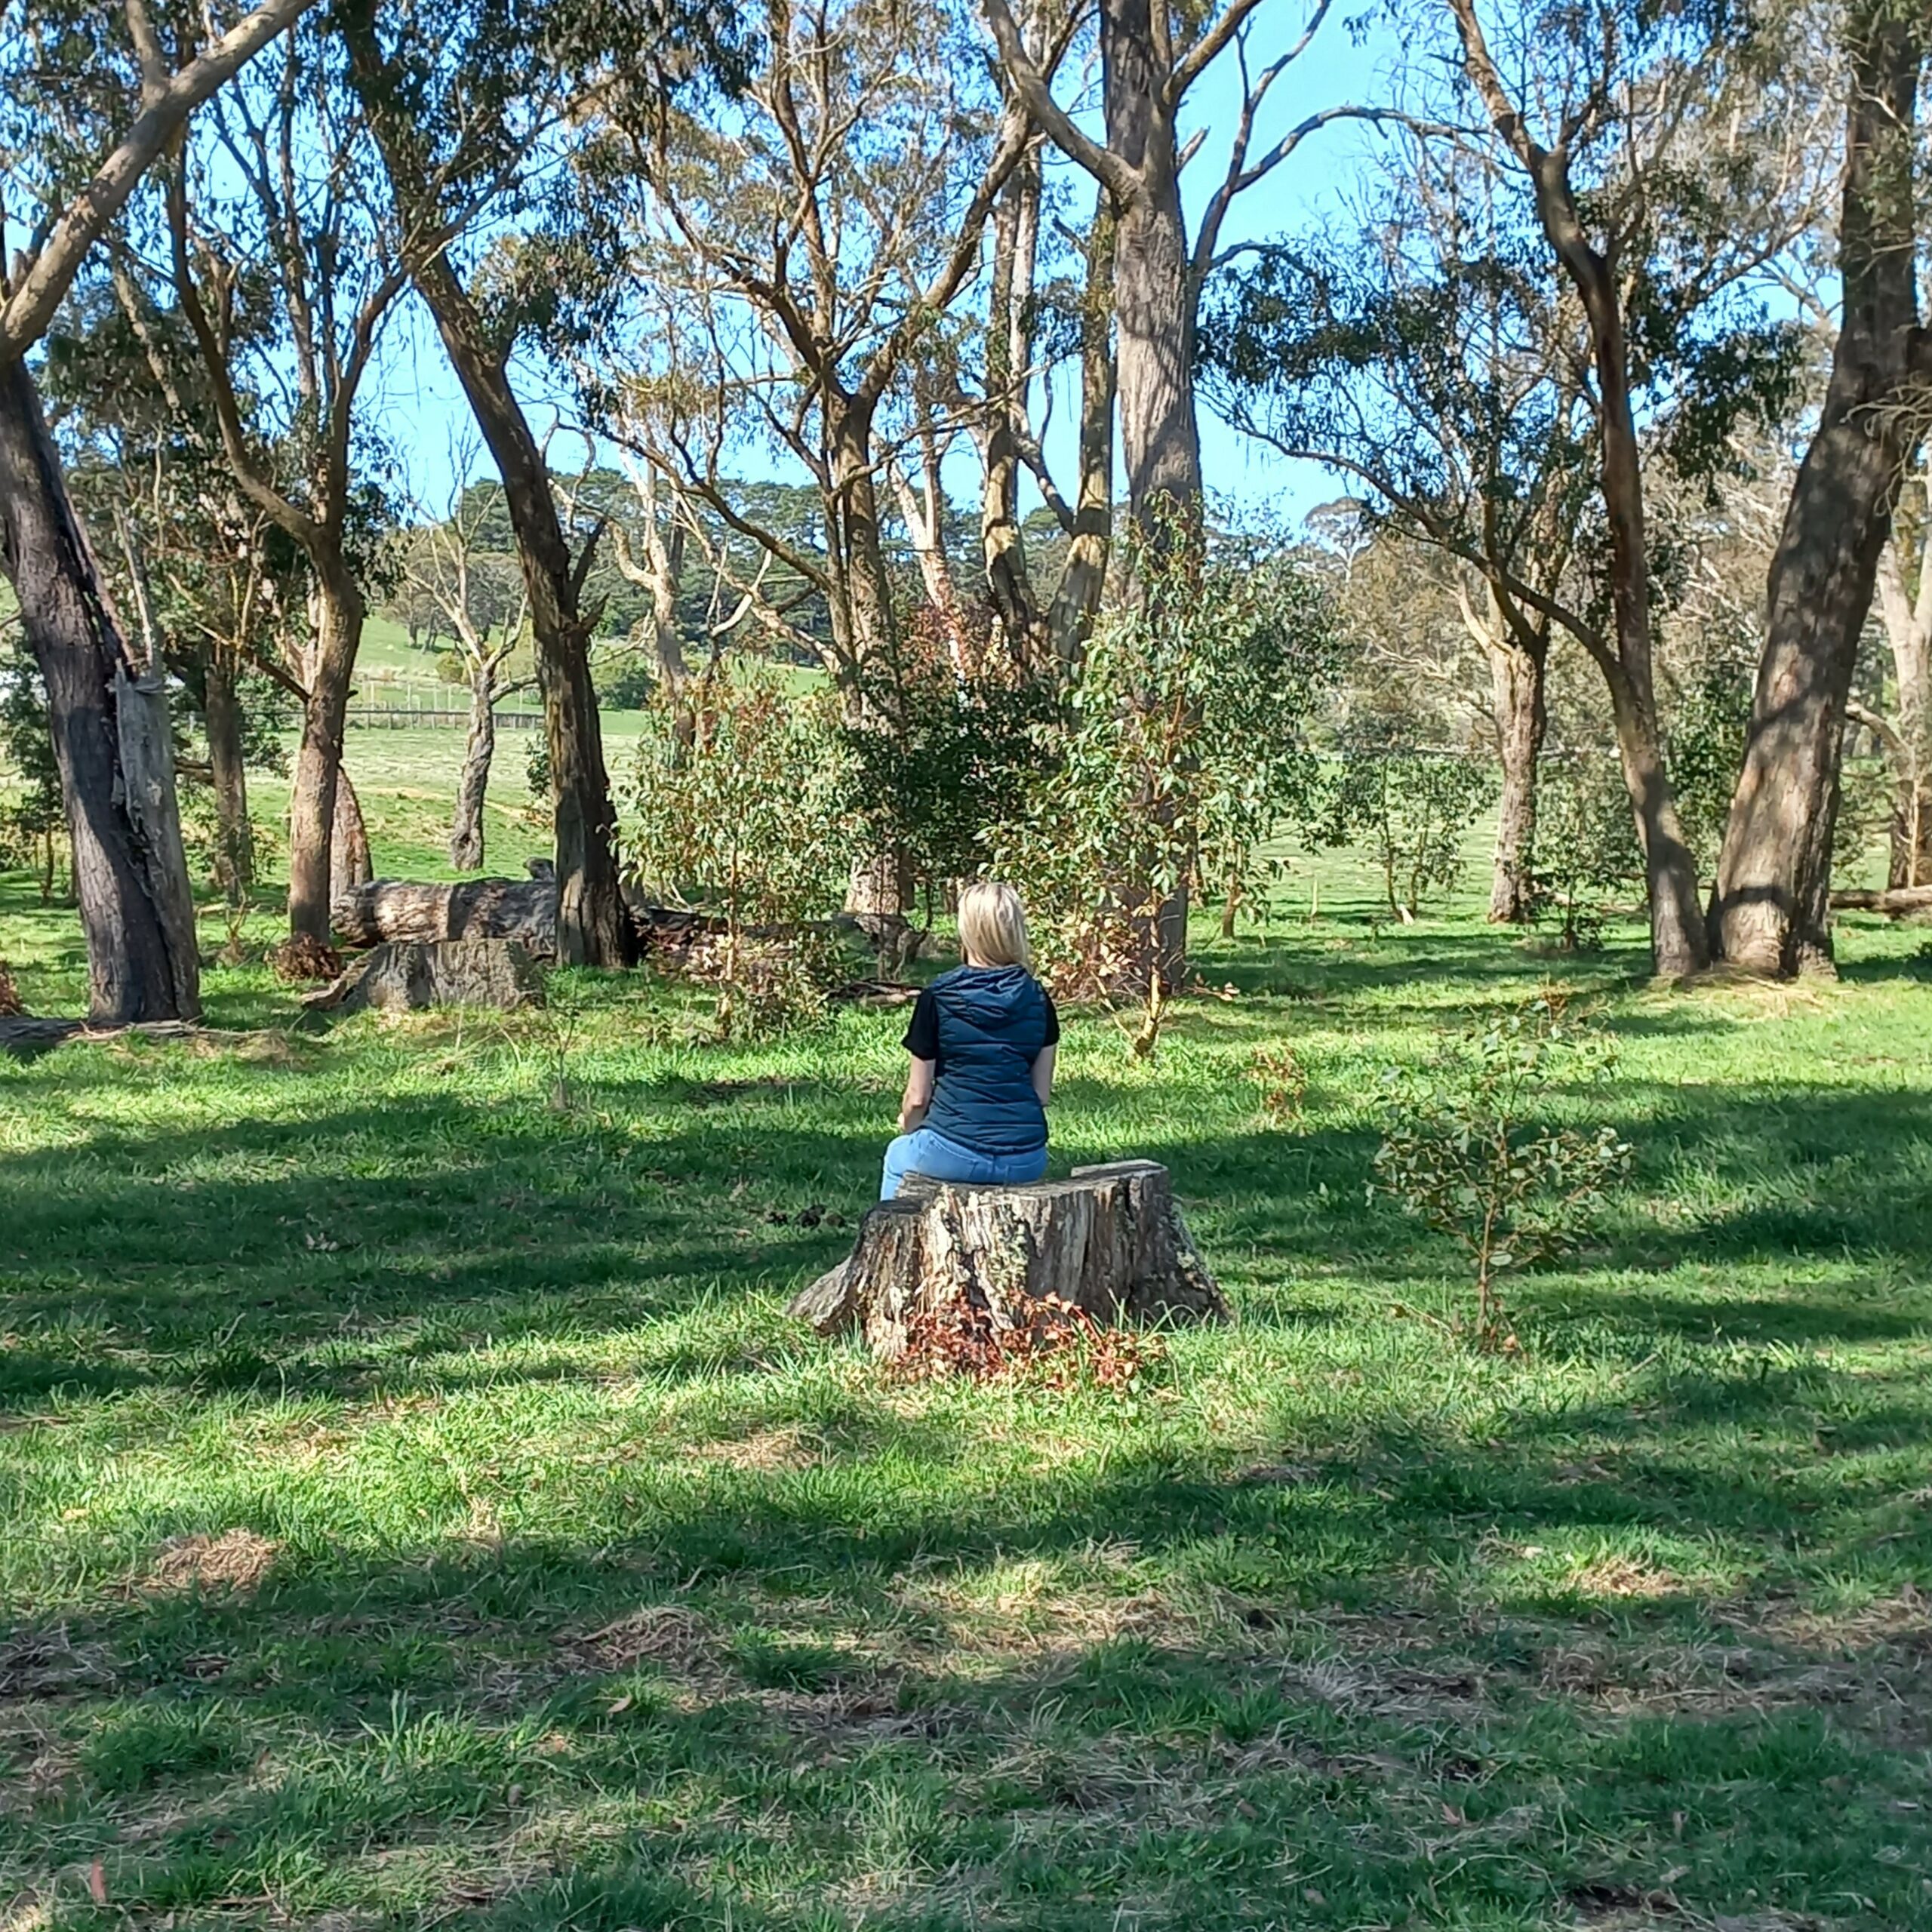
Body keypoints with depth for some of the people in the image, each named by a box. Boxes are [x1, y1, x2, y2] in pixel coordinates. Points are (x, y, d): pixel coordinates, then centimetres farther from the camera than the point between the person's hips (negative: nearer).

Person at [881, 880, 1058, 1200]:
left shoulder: (938, 997, -7)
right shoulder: (1037, 999, 2)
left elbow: (918, 1097, -1)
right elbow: (1042, 1094, 8)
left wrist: (908, 1126, 19)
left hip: (956, 1154, -3)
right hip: (1027, 1159, 3)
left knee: (898, 1157, 30)